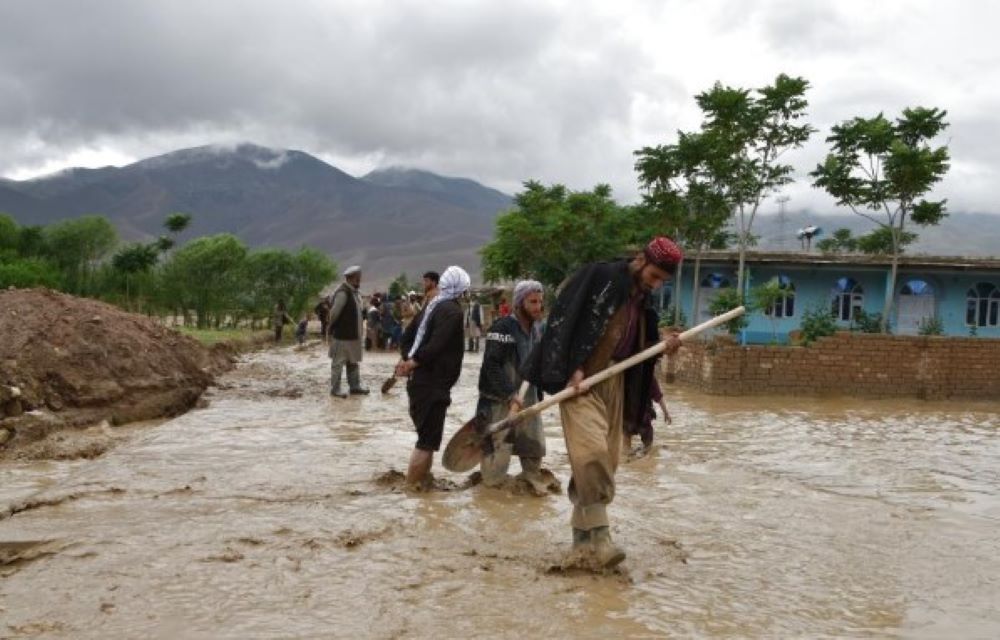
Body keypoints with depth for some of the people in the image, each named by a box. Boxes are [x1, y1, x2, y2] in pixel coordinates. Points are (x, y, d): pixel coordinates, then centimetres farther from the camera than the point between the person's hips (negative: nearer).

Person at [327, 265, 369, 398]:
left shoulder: (355, 292, 10)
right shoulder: (342, 293, -20)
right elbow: (334, 312, -20)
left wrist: (360, 331, 13)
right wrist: (330, 328, -8)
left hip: (353, 335, 9)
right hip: (341, 335, -9)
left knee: (354, 362, 17)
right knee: (338, 362, 2)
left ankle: (355, 386, 26)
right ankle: (335, 388, 10)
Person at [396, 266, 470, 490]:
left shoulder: (432, 307, 14)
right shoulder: (453, 311, -14)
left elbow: (407, 337, 15)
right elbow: (435, 346, -25)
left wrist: (407, 360, 3)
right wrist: (413, 363, -14)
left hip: (419, 381, 9)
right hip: (433, 385, -9)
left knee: (428, 436, 19)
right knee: (428, 440, -3)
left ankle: (423, 480, 27)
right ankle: (412, 485, 0)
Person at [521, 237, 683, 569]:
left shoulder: (642, 299, 15)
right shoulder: (598, 276, -9)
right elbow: (564, 321, -14)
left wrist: (662, 347, 1)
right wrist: (573, 370, -20)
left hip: (614, 383, 8)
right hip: (580, 380, -8)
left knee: (606, 459, 7)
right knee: (592, 451, -21)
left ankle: (583, 532, 19)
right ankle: (597, 534, -13)